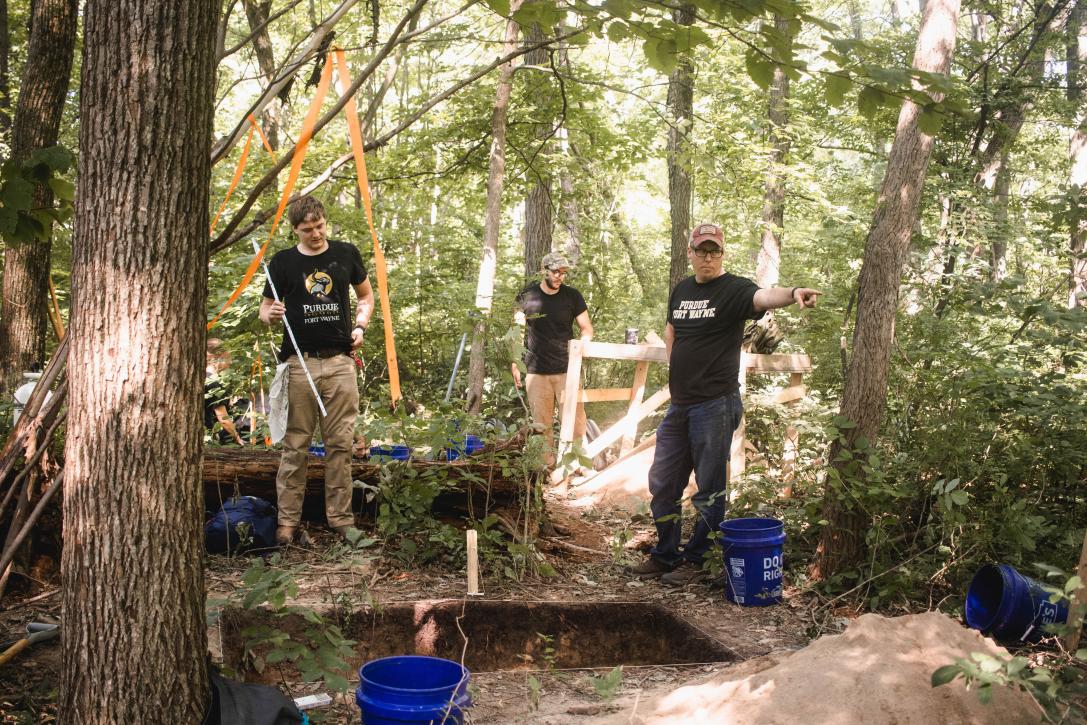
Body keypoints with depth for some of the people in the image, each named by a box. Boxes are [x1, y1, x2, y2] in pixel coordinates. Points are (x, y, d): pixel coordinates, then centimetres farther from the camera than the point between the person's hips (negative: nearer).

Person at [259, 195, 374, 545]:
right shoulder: (283, 262, 3)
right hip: (300, 362, -1)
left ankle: (340, 517, 13)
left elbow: (366, 295, 20)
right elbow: (265, 309, 10)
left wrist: (360, 325, 2)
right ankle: (288, 519, 9)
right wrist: (270, 314, -14)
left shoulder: (346, 254, 7)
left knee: (341, 443, 4)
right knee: (295, 445, 1)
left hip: (340, 362, 1)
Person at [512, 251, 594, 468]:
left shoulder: (572, 296, 2)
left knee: (576, 419, -5)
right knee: (541, 424, 4)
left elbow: (587, 328, 9)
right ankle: (547, 465, 12)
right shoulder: (527, 296, 2)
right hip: (536, 371, 0)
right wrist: (515, 364, 3)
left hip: (566, 369, 0)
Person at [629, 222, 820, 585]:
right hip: (679, 403, 7)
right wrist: (676, 365, 12)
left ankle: (697, 561, 15)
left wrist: (792, 293, -52)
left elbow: (762, 297, -31)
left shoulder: (733, 289, -9)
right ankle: (665, 556, 27)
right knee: (662, 483, 14)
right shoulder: (681, 290, 12)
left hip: (715, 405, -7)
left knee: (709, 490, 3)